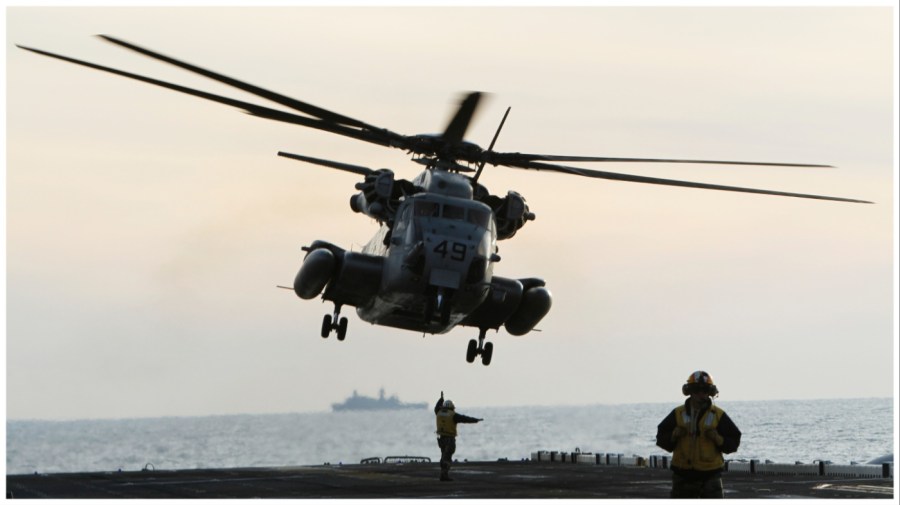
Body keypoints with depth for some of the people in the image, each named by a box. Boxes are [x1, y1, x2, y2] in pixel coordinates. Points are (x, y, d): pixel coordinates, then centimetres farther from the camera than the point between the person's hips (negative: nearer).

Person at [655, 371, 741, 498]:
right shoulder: (678, 414, 4)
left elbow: (734, 441, 2)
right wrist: (673, 436, -13)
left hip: (710, 474, -2)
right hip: (683, 474, 2)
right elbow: (661, 438, 7)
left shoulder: (718, 415, 0)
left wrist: (718, 439, -17)